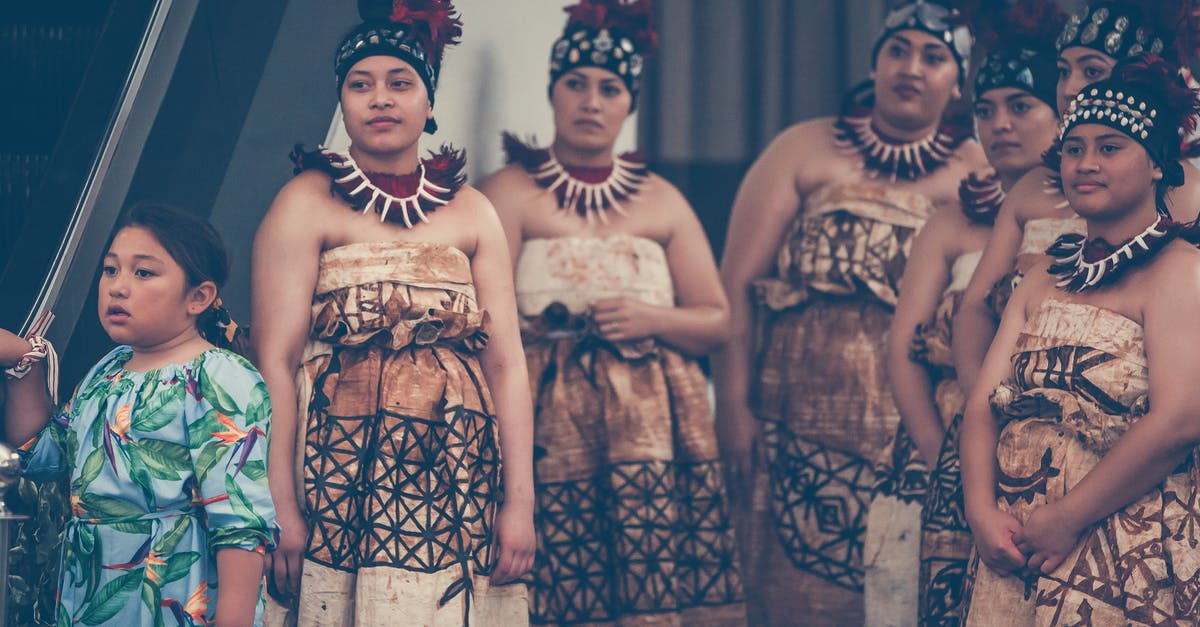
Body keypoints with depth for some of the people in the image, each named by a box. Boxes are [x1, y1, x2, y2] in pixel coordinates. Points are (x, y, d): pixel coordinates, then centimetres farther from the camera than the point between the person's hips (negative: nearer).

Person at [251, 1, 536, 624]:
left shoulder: (470, 212, 12)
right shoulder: (306, 204, 2)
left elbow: (507, 363, 7)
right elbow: (275, 362, -5)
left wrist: (520, 501, -2)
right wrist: (281, 509, -13)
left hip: (459, 480, 3)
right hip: (342, 473, -3)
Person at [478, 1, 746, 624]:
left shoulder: (662, 200, 16)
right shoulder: (512, 190, 5)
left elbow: (717, 320, 15)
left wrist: (649, 319, -4)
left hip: (655, 432, 3)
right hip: (550, 429, -3)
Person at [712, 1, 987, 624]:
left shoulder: (979, 173, 8)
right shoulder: (805, 150, 7)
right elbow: (738, 284, 1)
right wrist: (734, 407, -6)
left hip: (917, 438, 0)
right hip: (803, 427, 0)